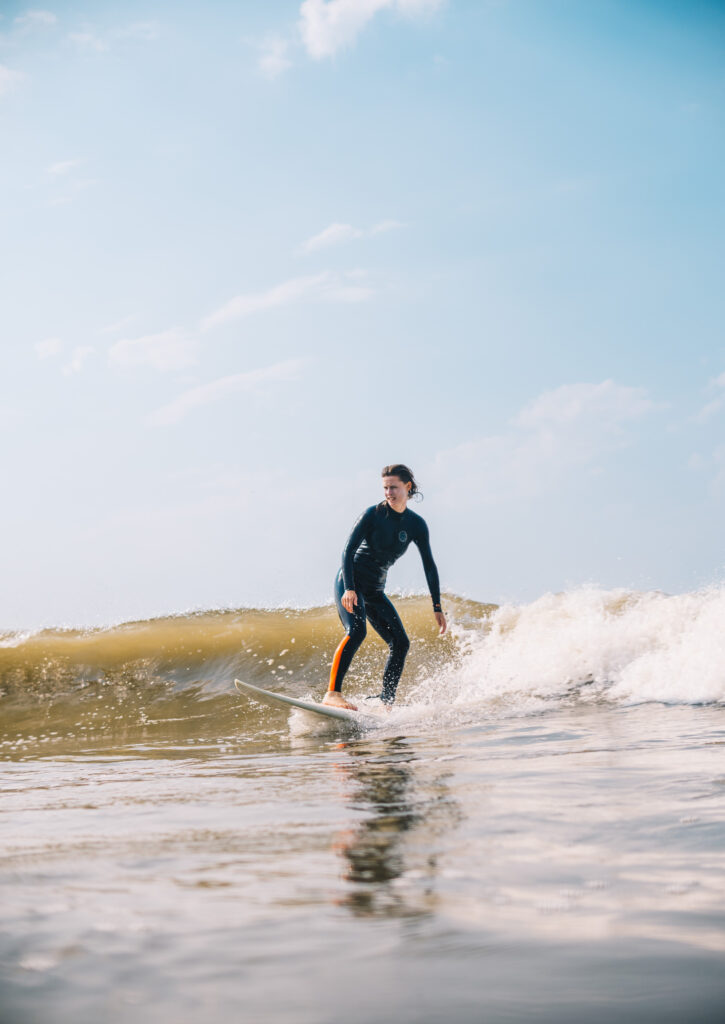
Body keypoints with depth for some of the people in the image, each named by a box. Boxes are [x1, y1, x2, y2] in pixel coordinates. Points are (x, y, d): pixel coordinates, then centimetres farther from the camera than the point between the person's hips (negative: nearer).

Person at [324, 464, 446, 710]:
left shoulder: (416, 524, 3)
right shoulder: (374, 514, -9)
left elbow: (429, 566, 5)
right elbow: (349, 549, -14)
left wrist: (437, 607, 0)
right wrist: (349, 588, -27)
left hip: (375, 590, 6)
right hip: (350, 582, -6)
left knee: (400, 643, -3)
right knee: (356, 631, -28)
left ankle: (385, 704, 2)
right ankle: (333, 693, -33)